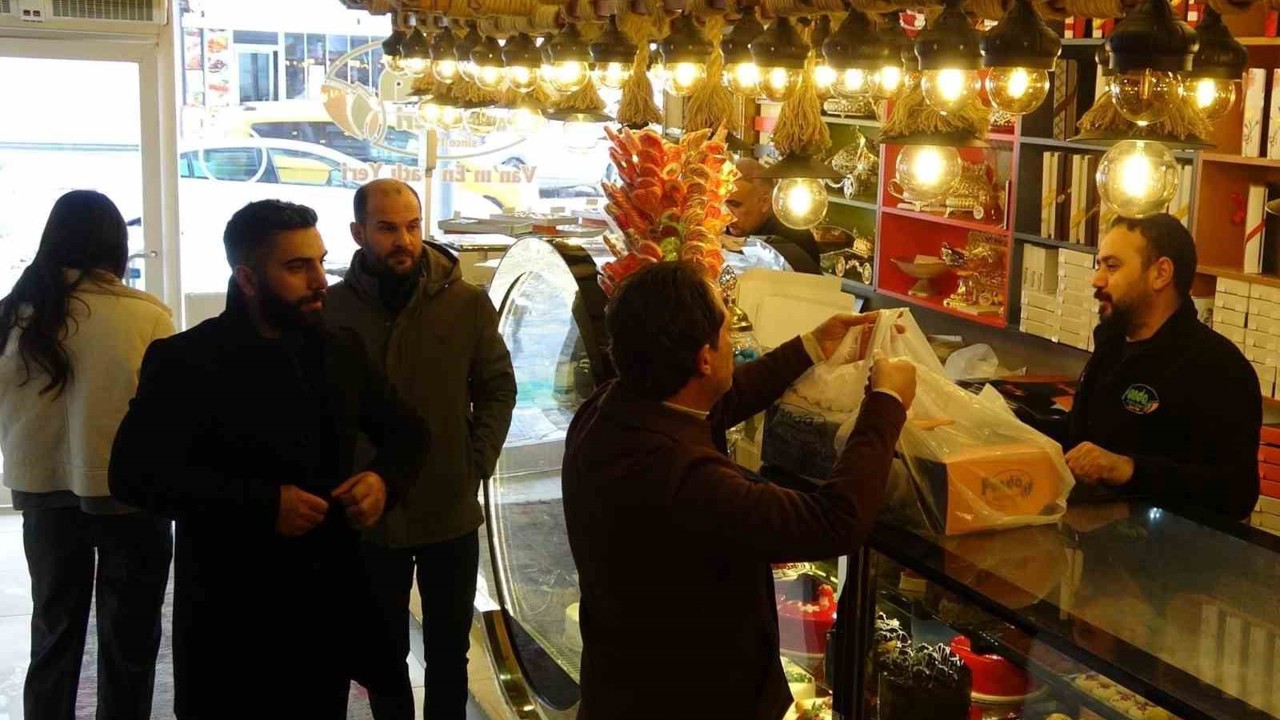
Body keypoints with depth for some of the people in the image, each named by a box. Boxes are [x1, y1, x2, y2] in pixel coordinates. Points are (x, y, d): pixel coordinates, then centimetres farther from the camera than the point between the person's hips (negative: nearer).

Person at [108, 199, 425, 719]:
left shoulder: (339, 351, 8)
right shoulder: (186, 361, -10)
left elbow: (404, 430, 18)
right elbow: (134, 473, -18)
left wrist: (385, 479, -5)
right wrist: (263, 504, -24)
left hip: (331, 610, 5)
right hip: (232, 624, -5)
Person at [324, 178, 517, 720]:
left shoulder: (467, 303, -6)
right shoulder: (333, 307, -6)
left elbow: (498, 388, 2)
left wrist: (477, 463, -6)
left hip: (451, 512, 0)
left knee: (448, 652, 15)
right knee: (384, 651, 16)